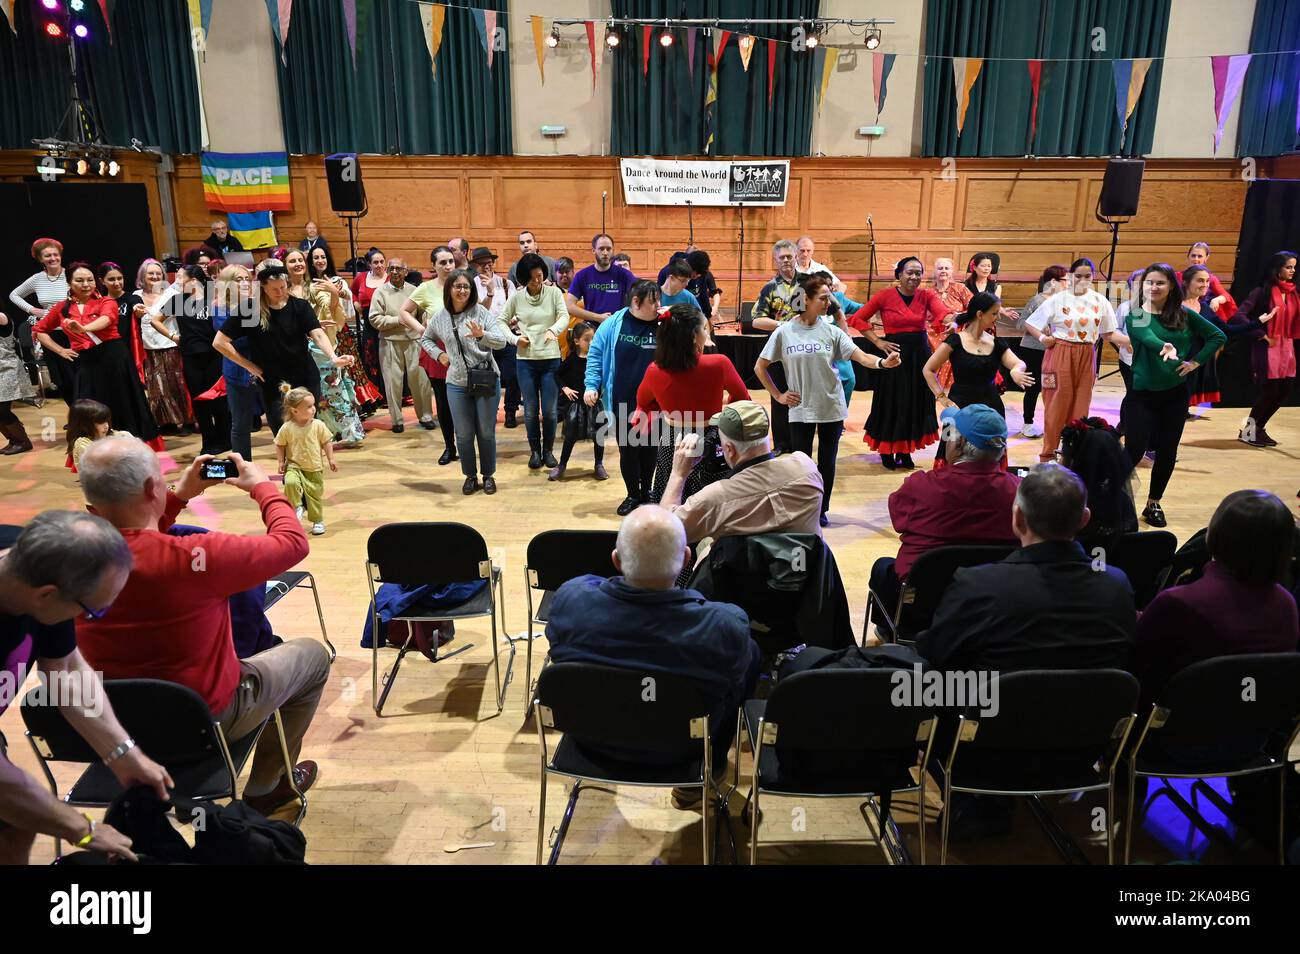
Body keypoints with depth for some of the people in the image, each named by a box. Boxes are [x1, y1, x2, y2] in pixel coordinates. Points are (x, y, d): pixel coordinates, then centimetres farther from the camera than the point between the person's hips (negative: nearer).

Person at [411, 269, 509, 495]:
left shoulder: (481, 312, -7)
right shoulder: (440, 316, 4)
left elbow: (502, 341, -13)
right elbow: (425, 338, 22)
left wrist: (482, 335, -30)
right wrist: (438, 354, 5)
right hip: (457, 383, 2)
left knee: (486, 432, 7)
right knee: (464, 434, 7)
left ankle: (488, 476, 22)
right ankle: (470, 476, 23)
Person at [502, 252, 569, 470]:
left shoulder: (554, 293, -2)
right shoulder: (516, 297, 1)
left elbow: (564, 316, -13)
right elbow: (501, 321, 7)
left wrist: (553, 329, -33)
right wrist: (515, 338, -8)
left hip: (551, 359, -1)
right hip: (525, 360, 1)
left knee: (549, 410, 2)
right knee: (531, 411, 5)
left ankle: (548, 450, 20)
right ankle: (534, 450, 21)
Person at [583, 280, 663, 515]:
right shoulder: (614, 324, -4)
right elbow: (595, 354, 1)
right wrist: (591, 386, -6)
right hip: (621, 404, 0)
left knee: (649, 449, 11)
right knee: (627, 450, 8)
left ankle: (646, 493, 31)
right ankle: (633, 495, 26)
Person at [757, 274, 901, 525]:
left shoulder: (831, 332, -1)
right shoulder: (784, 332, -5)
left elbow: (861, 356, -10)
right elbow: (760, 367, 3)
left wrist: (882, 362, -30)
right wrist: (778, 396, -1)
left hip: (832, 408, 2)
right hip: (800, 409, -1)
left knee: (827, 461, 10)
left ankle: (822, 509, 27)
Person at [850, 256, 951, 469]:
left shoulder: (926, 296, 0)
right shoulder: (885, 296, -6)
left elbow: (943, 313, -18)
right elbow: (858, 319, -3)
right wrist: (878, 342, -8)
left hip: (920, 354, 3)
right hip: (895, 354, -3)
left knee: (916, 403, 10)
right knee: (892, 404, 3)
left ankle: (905, 452, 25)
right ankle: (887, 452, 19)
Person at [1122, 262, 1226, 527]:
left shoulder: (1183, 315, 3)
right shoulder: (1135, 315, -7)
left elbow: (1218, 336, 10)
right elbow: (1148, 337, -27)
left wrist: (1196, 361, -1)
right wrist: (1166, 347, -48)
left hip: (1175, 393, 4)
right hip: (1142, 393, -4)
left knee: (1167, 451, 8)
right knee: (1134, 450, -10)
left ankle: (1153, 504, 23)